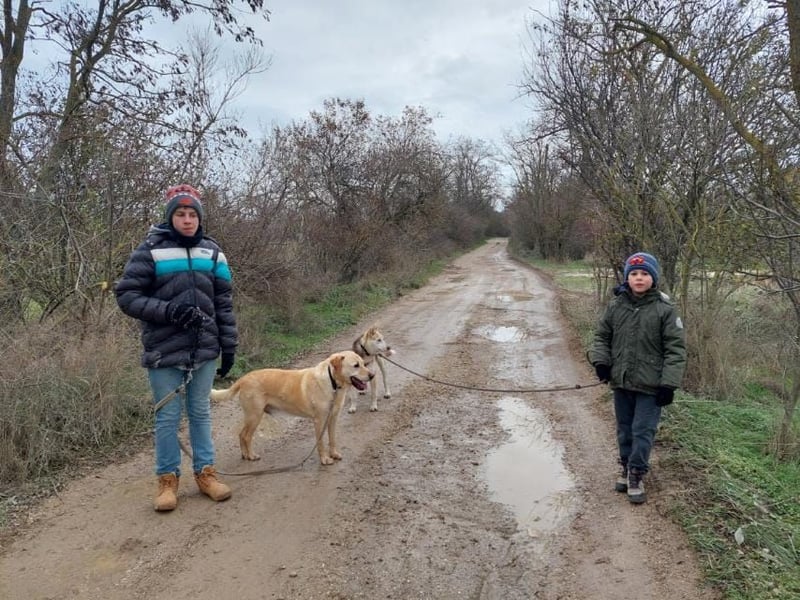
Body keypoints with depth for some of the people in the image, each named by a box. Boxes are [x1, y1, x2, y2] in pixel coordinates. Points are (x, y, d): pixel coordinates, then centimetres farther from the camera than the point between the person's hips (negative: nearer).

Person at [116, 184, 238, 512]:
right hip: (164, 351, -3)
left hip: (204, 350, 3)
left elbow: (223, 302, 8)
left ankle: (205, 472, 27)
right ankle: (168, 479, 22)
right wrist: (167, 311, -18)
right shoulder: (150, 250, -5)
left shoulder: (212, 251, 6)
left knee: (201, 414, 14)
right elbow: (126, 294, -5)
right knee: (168, 417, 7)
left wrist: (229, 346, 6)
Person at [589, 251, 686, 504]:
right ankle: (626, 468, 34)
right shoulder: (616, 305, 1)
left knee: (643, 431, 0)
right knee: (624, 429, 17)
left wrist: (669, 383, -12)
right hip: (621, 382, 4)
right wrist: (601, 361, -4)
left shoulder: (665, 309, -9)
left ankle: (636, 476, 15)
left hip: (650, 385, -4)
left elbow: (675, 348, -8)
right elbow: (601, 336, 12)